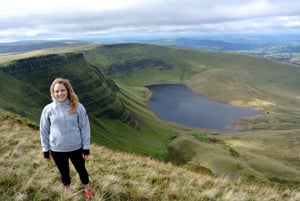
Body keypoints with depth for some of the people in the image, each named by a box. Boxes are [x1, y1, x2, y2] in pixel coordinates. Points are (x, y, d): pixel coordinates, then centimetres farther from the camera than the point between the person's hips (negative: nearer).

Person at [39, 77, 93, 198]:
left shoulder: (78, 107, -14)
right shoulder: (48, 109, -10)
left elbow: (85, 128, -7)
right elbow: (44, 131, 0)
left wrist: (86, 148, -5)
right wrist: (46, 150, 4)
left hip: (76, 148, -1)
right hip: (57, 149, 1)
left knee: (81, 169, 20)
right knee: (63, 172, 23)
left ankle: (87, 188, 47)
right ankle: (66, 188, 52)